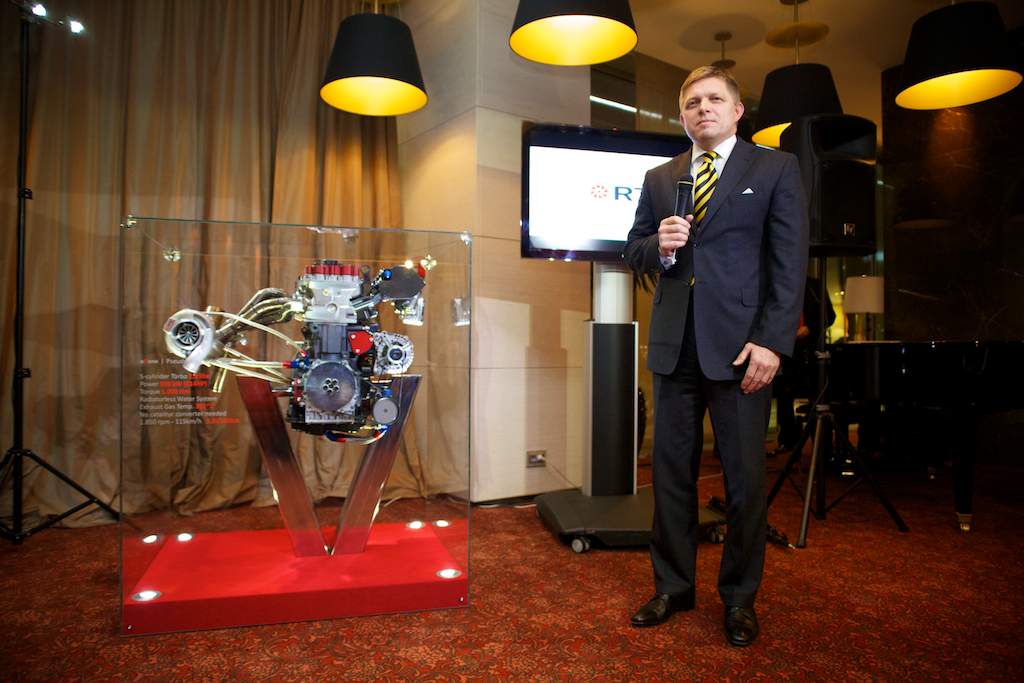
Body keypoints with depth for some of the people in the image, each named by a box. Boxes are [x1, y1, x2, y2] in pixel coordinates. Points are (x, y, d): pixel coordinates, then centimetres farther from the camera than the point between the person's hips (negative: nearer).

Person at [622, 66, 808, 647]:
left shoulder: (776, 168, 4)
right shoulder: (660, 178, 15)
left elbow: (791, 263, -3)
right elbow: (633, 250, 16)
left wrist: (772, 342, -12)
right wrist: (658, 246, -8)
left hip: (741, 344, -3)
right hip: (675, 344, 4)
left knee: (746, 477, 5)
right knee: (671, 472, 10)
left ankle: (740, 598, 24)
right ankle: (673, 587, 26)